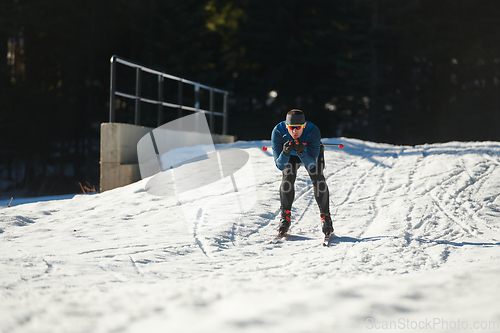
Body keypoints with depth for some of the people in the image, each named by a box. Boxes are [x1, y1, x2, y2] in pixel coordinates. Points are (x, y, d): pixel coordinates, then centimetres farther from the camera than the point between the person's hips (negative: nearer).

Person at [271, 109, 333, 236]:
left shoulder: (313, 131, -40)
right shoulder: (278, 132, -36)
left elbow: (311, 163, -38)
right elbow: (280, 165, -35)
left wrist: (302, 153, -57)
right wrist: (285, 153, -54)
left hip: (310, 154, -1)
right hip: (291, 157, 1)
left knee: (318, 178, -21)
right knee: (287, 177, -21)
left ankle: (325, 217, -8)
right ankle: (285, 217, -7)